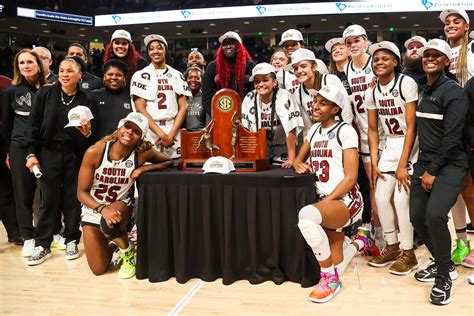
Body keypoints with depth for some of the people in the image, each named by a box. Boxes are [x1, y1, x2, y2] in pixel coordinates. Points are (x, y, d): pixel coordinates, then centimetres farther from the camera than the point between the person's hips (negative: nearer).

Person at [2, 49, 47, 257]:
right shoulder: (12, 91, 3)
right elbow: (7, 123, 8)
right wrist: (7, 152, 8)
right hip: (20, 148, 1)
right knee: (23, 193, 5)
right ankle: (28, 237, 16)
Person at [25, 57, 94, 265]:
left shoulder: (84, 99, 0)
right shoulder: (46, 93, -2)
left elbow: (89, 131, 7)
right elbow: (33, 125, -1)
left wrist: (87, 133, -16)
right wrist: (31, 153, -5)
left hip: (75, 155, 1)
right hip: (49, 153, 0)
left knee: (73, 198, 6)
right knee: (49, 199, 2)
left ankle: (72, 241, 20)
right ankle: (42, 245, 12)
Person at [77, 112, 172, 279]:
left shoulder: (143, 153, -20)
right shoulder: (94, 152, -23)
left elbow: (169, 161, -3)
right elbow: (82, 192, -17)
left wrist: (145, 168, -21)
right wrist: (103, 209, -34)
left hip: (120, 205, 0)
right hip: (93, 209, 1)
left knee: (109, 224, -38)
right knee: (98, 269, 0)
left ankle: (128, 253, -3)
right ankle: (113, 246, 37)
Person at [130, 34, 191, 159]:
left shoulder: (177, 75, 10)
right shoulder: (140, 75, 4)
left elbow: (183, 107, 5)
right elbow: (140, 108, -4)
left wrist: (171, 134, -8)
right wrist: (161, 134, -12)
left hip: (173, 133, 2)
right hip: (149, 133, -1)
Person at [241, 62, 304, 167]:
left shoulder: (284, 97, -15)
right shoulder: (249, 99, -3)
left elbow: (290, 130, -18)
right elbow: (245, 130, 2)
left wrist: (291, 159, -22)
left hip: (283, 157, -3)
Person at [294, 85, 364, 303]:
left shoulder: (346, 131, -7)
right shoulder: (315, 129, 14)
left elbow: (350, 178, -12)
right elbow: (299, 158, 27)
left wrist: (326, 201, -19)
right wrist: (299, 165, 3)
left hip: (346, 201, -6)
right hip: (326, 203, 7)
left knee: (307, 215, -39)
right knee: (335, 271, 5)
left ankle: (329, 277, -16)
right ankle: (359, 242, 39)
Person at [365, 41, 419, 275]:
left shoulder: (406, 84, -15)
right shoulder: (371, 92, 3)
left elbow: (411, 127, -17)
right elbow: (372, 130, 7)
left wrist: (403, 165, -18)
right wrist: (374, 163, 0)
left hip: (410, 145, -6)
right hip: (389, 146, 6)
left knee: (401, 198, -12)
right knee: (381, 197, 3)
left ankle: (408, 254, 5)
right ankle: (392, 247, 21)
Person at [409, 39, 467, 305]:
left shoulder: (454, 92, -9)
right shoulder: (422, 90, 12)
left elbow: (452, 136, -15)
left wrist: (433, 171, -15)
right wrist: (425, 168, 6)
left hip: (450, 164, -7)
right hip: (425, 161, 7)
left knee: (435, 214, -23)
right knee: (417, 216, 2)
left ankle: (444, 276, -2)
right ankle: (444, 264, 26)